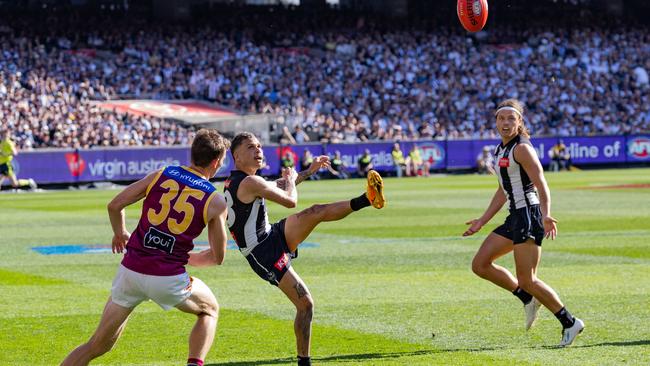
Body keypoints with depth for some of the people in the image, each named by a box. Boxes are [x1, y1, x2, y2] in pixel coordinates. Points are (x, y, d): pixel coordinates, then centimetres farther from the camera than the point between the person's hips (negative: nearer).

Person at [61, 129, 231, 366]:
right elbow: (217, 256, 6)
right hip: (168, 279, -2)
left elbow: (114, 206, 6)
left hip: (130, 270, 3)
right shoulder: (216, 202, 0)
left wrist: (120, 234, 25)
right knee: (210, 310, 28)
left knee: (98, 345, 13)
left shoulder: (161, 175, 6)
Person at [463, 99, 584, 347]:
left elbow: (541, 185, -21)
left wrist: (546, 216, -36)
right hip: (515, 217, 9)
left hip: (529, 215, -9)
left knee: (526, 280, -9)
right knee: (480, 265, 5)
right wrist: (481, 222, 25)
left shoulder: (521, 148, -12)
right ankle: (529, 299, 12)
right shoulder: (501, 150, 16)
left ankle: (569, 323, 2)